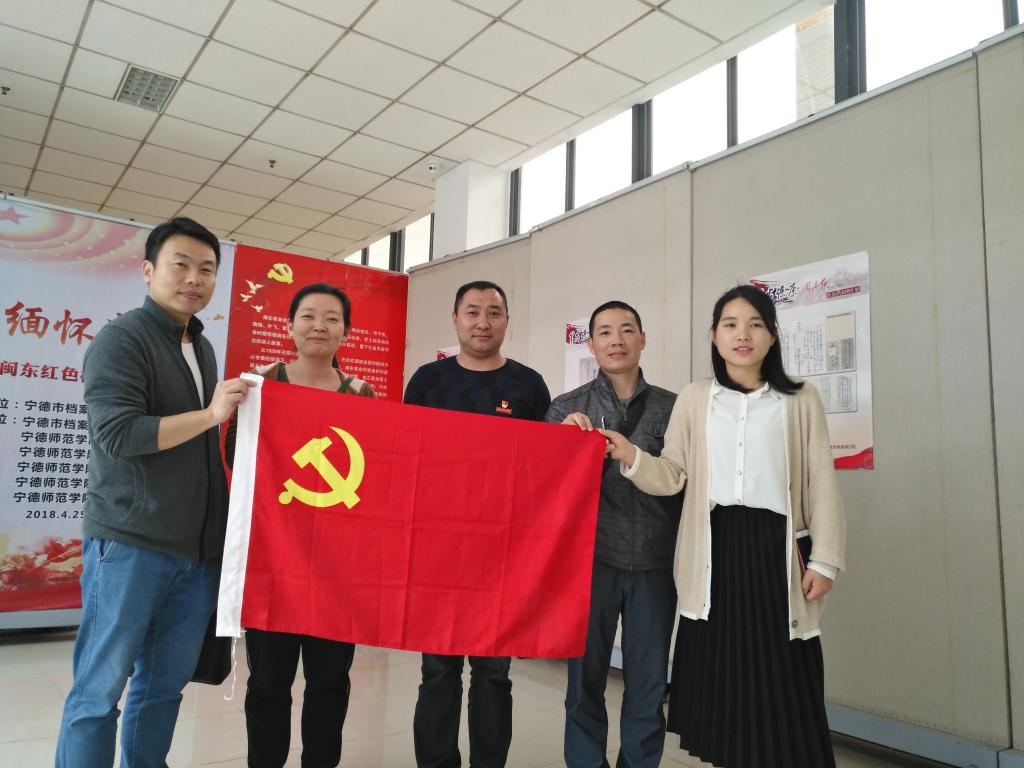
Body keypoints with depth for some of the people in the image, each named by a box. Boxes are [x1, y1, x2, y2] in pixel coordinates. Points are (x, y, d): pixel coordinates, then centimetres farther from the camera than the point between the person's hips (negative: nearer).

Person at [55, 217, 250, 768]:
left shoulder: (202, 348, 16)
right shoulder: (121, 338, -8)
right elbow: (116, 433, -19)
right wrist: (210, 415, -19)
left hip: (198, 549, 7)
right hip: (130, 543, -7)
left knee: (165, 684, 13)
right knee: (100, 690, 2)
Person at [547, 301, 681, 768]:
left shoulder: (673, 407, 5)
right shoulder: (566, 408, 4)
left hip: (655, 564, 1)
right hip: (589, 561, -1)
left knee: (648, 685, 11)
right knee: (585, 681, 9)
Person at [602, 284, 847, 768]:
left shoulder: (800, 401, 4)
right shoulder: (695, 399, 7)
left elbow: (821, 486, 2)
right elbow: (673, 476, 3)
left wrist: (824, 560, -2)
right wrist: (631, 457, -15)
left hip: (773, 549, -1)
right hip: (715, 550, 1)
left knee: (780, 683, 2)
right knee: (721, 676, 8)